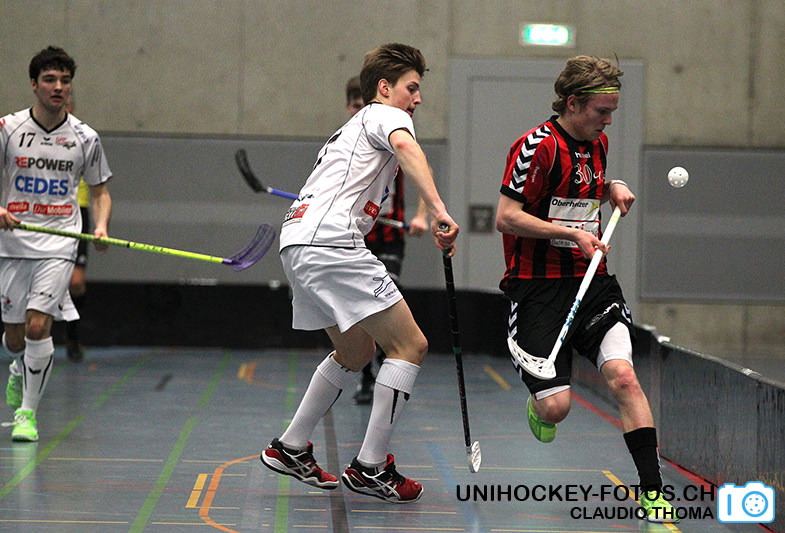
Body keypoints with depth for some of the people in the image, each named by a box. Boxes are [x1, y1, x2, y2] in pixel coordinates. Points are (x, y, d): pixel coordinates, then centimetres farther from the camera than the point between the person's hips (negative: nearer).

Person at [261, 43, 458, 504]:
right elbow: (405, 146, -21)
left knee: (357, 352, 24)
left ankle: (290, 448, 28)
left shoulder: (353, 128, 33)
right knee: (410, 346, -9)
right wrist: (438, 210, -32)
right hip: (330, 244, -10)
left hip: (299, 246, 10)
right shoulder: (385, 115, 3)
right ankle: (371, 468, -9)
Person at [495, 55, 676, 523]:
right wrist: (571, 231, -19)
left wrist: (614, 188, 10)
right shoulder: (538, 146, -12)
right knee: (556, 406, -11)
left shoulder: (598, 142, 11)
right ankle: (538, 406, 30)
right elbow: (506, 217, -15)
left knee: (623, 376, -16)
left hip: (592, 281, 6)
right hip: (538, 287, -5)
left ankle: (653, 491, -14)